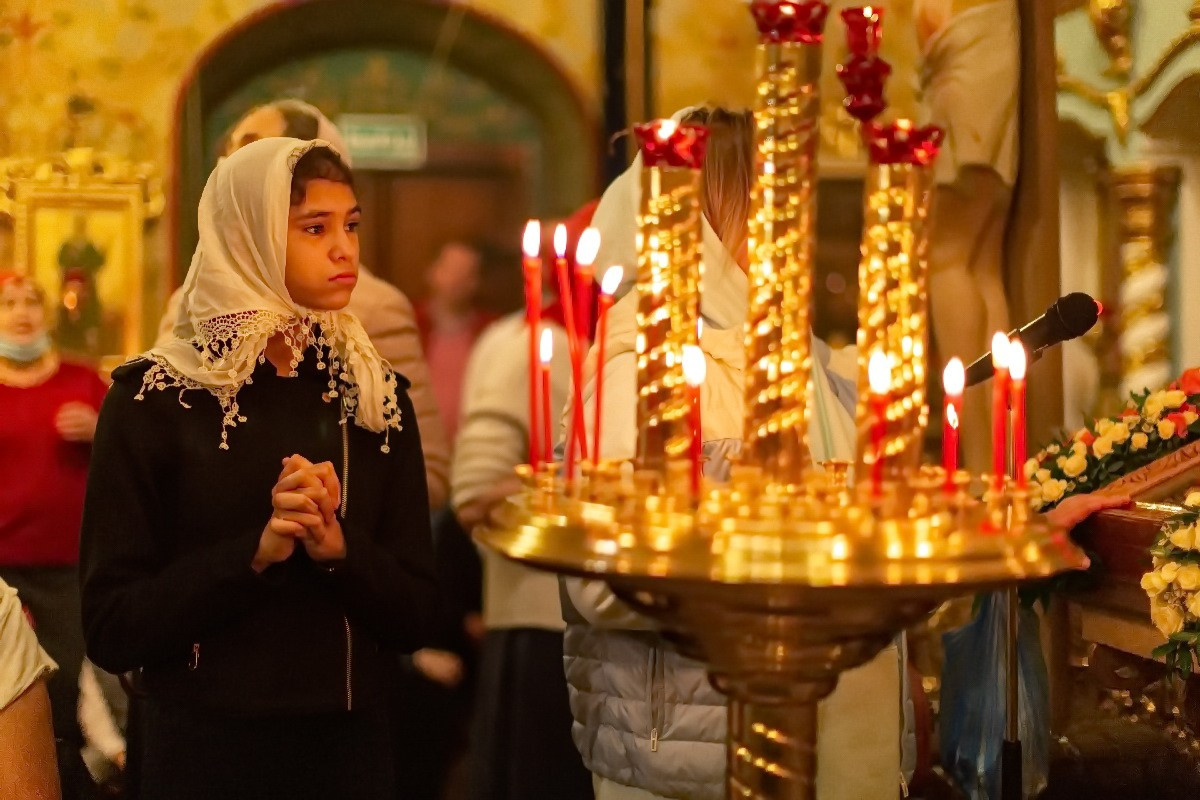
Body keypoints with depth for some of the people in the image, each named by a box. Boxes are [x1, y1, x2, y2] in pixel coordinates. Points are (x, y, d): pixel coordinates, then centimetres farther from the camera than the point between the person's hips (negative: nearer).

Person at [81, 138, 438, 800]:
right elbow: (111, 628, -11)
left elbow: (414, 616, 0)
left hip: (352, 745, 3)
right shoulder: (155, 398, -8)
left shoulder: (374, 394, 2)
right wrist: (256, 551, -22)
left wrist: (339, 548, -18)